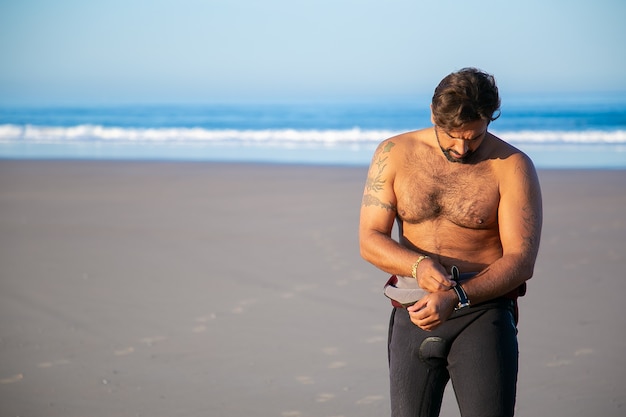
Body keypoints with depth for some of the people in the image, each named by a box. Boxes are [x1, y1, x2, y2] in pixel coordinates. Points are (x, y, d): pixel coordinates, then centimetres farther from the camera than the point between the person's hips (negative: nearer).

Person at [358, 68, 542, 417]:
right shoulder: (394, 155, 5)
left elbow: (521, 260, -9)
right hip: (414, 314, 2)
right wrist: (418, 265, -18)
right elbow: (370, 240, 3)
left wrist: (456, 297, -23)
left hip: (484, 312, -2)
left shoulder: (512, 166, -3)